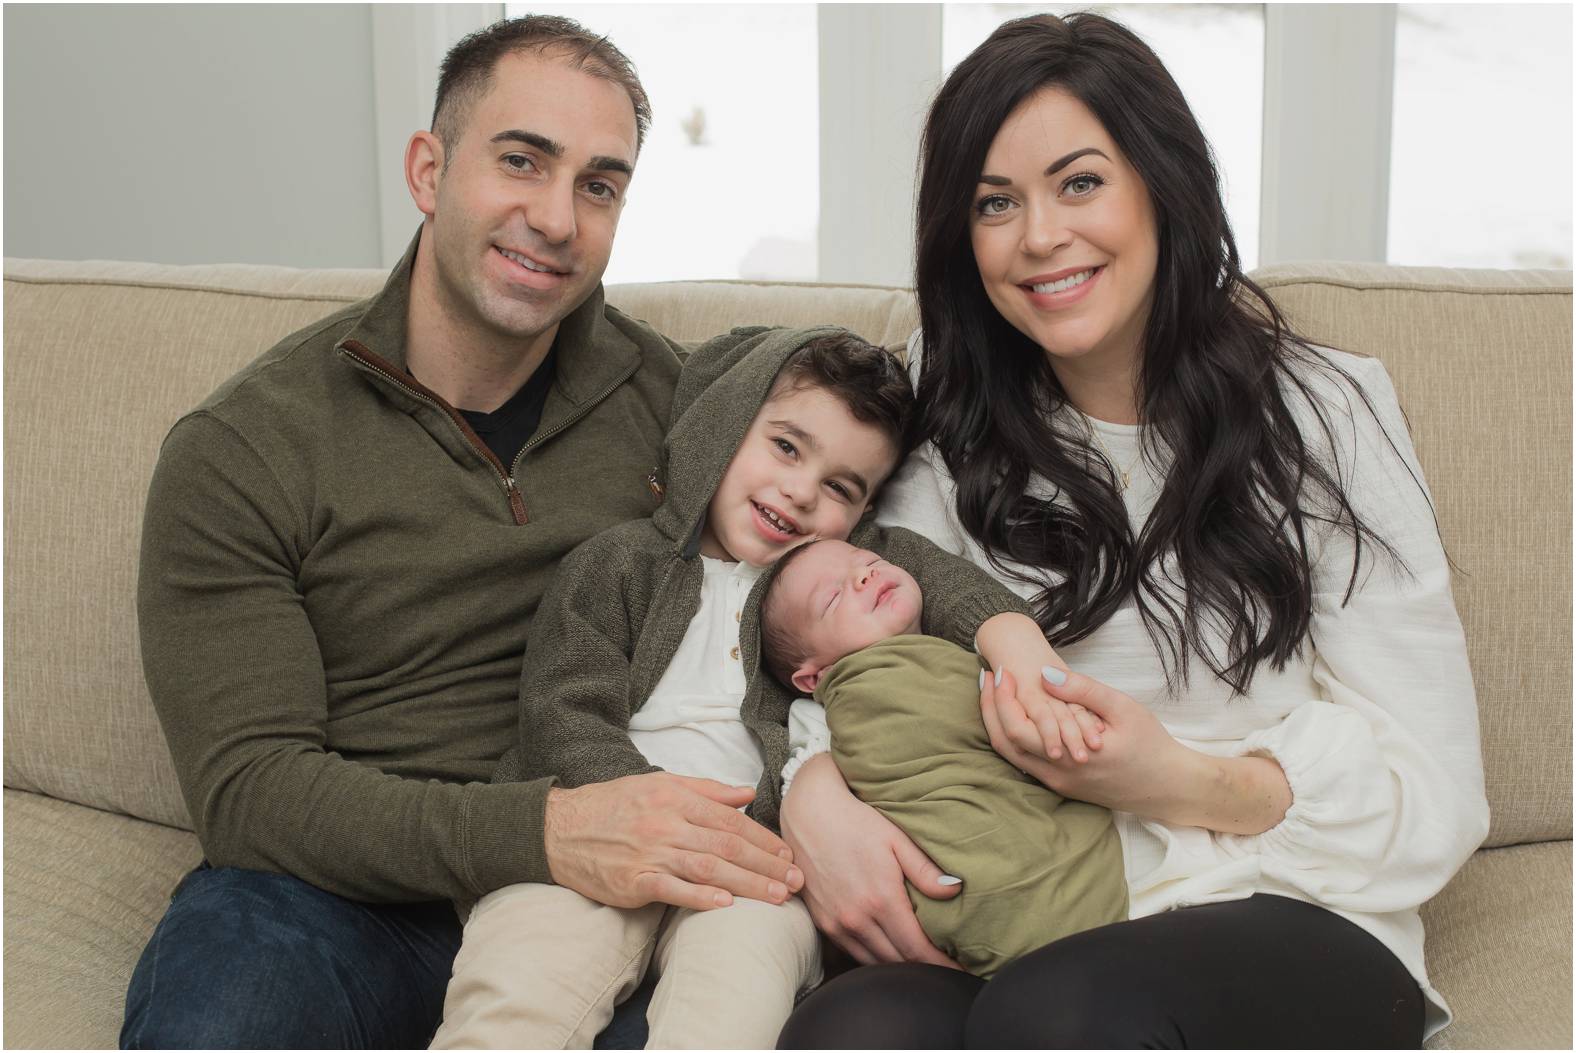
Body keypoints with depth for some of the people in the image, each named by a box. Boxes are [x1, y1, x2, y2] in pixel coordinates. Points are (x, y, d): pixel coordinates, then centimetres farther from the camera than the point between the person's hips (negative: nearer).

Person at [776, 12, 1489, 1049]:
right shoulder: (954, 439, 11)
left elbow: (1435, 802, -2)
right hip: (1023, 940, 2)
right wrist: (815, 789, -16)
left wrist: (1179, 785, -18)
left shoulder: (1322, 412, 2)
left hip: (1293, 930, -2)